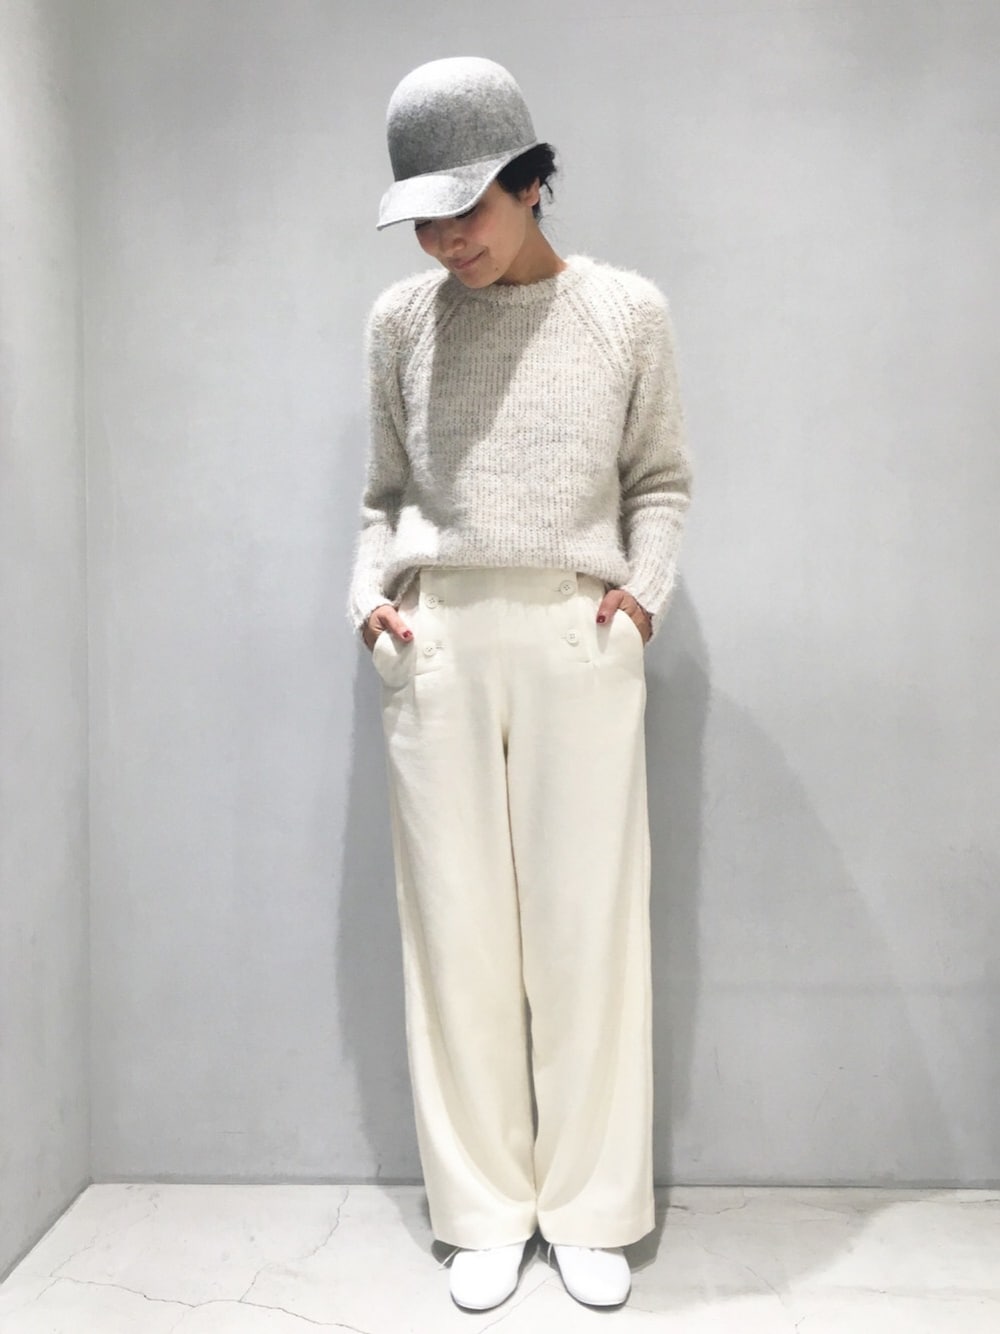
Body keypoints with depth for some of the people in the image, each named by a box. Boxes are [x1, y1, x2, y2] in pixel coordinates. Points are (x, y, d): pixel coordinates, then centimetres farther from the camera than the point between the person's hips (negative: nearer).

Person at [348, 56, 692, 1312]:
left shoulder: (628, 311, 5)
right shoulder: (401, 320, 9)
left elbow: (660, 479, 10)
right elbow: (386, 493, 14)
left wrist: (645, 589, -4)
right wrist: (370, 597, -1)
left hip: (578, 643, -1)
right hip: (436, 647, 2)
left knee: (587, 923, 4)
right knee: (456, 923, 5)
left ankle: (593, 1208, 24)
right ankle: (484, 1208, 24)